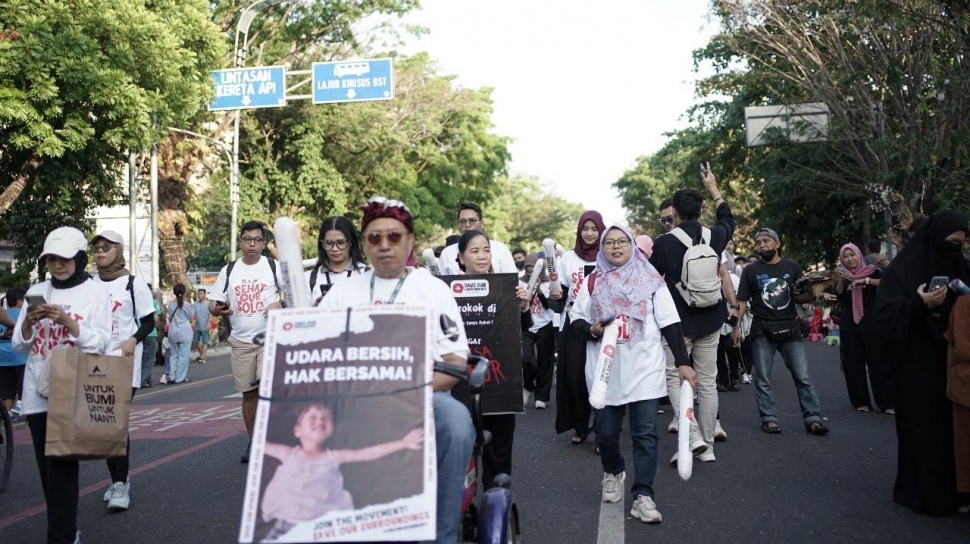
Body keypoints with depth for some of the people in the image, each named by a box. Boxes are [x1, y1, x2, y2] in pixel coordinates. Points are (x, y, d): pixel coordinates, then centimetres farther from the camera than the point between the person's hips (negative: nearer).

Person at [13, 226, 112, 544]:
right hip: (37, 390, 5)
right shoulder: (36, 292, 11)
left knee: (62, 464, -10)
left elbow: (100, 344, -5)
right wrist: (28, 323, -8)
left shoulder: (95, 292, 1)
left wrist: (67, 322, -16)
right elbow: (19, 346, 11)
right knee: (47, 466, 7)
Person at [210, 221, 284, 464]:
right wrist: (219, 310, -15)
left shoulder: (274, 267, 0)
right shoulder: (228, 270, 7)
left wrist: (280, 305, -18)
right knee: (248, 392, 9)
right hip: (241, 341, 3)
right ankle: (253, 442, 21)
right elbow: (213, 305, 9)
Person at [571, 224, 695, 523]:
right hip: (605, 370, 1)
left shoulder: (650, 279, 3)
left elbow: (670, 323, 1)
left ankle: (643, 496, 0)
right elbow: (576, 321, 9)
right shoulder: (593, 282, 7)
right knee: (605, 431, 7)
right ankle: (613, 472, 36)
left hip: (645, 369, -1)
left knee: (645, 433, -5)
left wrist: (683, 362, -4)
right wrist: (592, 330, -14)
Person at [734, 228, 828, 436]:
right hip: (762, 330, 0)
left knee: (803, 377, -1)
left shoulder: (792, 267, 8)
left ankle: (813, 419, 3)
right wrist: (737, 325, -6)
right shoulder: (751, 270, 5)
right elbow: (742, 301, 3)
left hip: (789, 328, 1)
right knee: (762, 378, 2)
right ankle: (769, 419, 10)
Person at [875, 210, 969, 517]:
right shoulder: (902, 269, -6)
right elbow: (885, 312, -12)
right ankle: (922, 492, 8)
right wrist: (919, 305, -25)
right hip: (917, 364, -5)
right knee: (922, 428, -2)